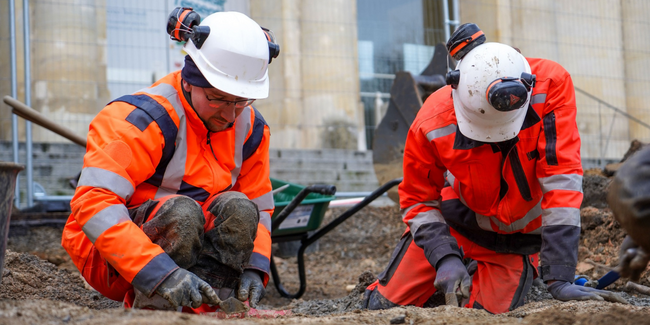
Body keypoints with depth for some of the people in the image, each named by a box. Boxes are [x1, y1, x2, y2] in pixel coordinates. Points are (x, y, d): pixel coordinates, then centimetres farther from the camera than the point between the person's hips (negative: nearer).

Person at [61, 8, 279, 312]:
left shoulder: (250, 128, -1)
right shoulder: (143, 119, -23)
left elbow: (259, 208, 8)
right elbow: (92, 203, -33)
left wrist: (254, 268, -12)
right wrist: (159, 273, -42)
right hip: (112, 261, -6)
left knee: (238, 208, -22)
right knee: (181, 211, -34)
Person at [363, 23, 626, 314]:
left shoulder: (551, 85, -32)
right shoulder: (432, 124, -28)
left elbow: (561, 180, -34)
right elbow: (419, 202, -12)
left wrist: (560, 279, -37)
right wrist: (445, 258, -30)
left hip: (513, 239, -1)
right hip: (455, 221, 1)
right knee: (382, 305, -2)